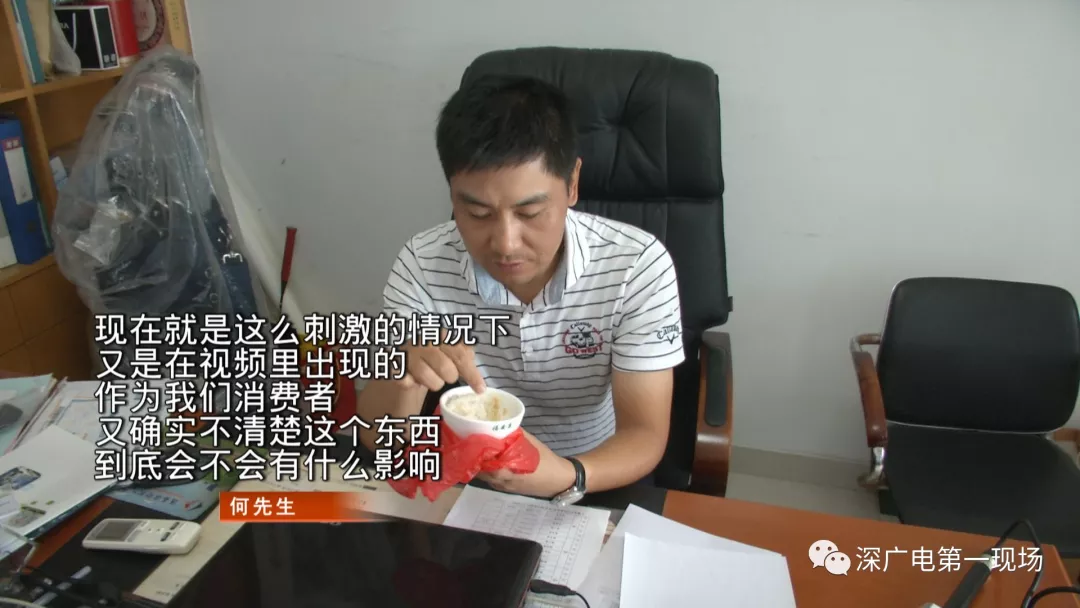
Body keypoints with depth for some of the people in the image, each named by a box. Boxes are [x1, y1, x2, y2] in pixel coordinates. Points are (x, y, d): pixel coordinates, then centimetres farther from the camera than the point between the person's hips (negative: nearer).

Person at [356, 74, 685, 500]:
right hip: (470, 475, 1)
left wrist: (567, 477, -36)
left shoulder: (637, 266, -20)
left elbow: (644, 435, -16)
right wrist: (404, 373, -32)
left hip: (599, 478, -1)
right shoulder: (423, 264, -14)